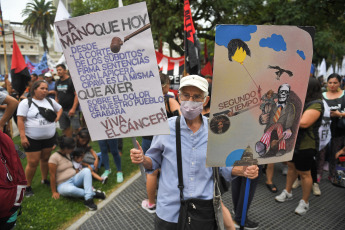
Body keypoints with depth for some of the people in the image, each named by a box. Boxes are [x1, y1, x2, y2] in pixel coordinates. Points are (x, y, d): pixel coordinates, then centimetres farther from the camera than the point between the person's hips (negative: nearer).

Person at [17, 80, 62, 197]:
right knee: (33, 163, -4)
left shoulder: (50, 101, 7)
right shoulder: (26, 102, -7)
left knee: (45, 158, 14)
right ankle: (27, 186, 15)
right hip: (32, 139, -4)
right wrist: (22, 136, -18)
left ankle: (44, 179, 33)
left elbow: (60, 108, 24)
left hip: (49, 137, 4)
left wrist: (57, 117, 4)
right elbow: (20, 120, -11)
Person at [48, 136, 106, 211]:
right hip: (63, 184, -6)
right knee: (70, 189, -42)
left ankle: (88, 199, -34)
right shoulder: (54, 157, -14)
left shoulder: (68, 154, 9)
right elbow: (52, 176, -12)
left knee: (86, 170, -23)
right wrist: (54, 192, -10)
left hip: (74, 179, 7)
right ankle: (92, 193, -20)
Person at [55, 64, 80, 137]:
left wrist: (73, 109, -20)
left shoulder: (71, 81, -8)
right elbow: (57, 95, 22)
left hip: (71, 109, -7)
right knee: (65, 128, 10)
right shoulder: (57, 83, 14)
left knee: (76, 128, -9)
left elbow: (77, 95, -14)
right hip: (61, 109, 7)